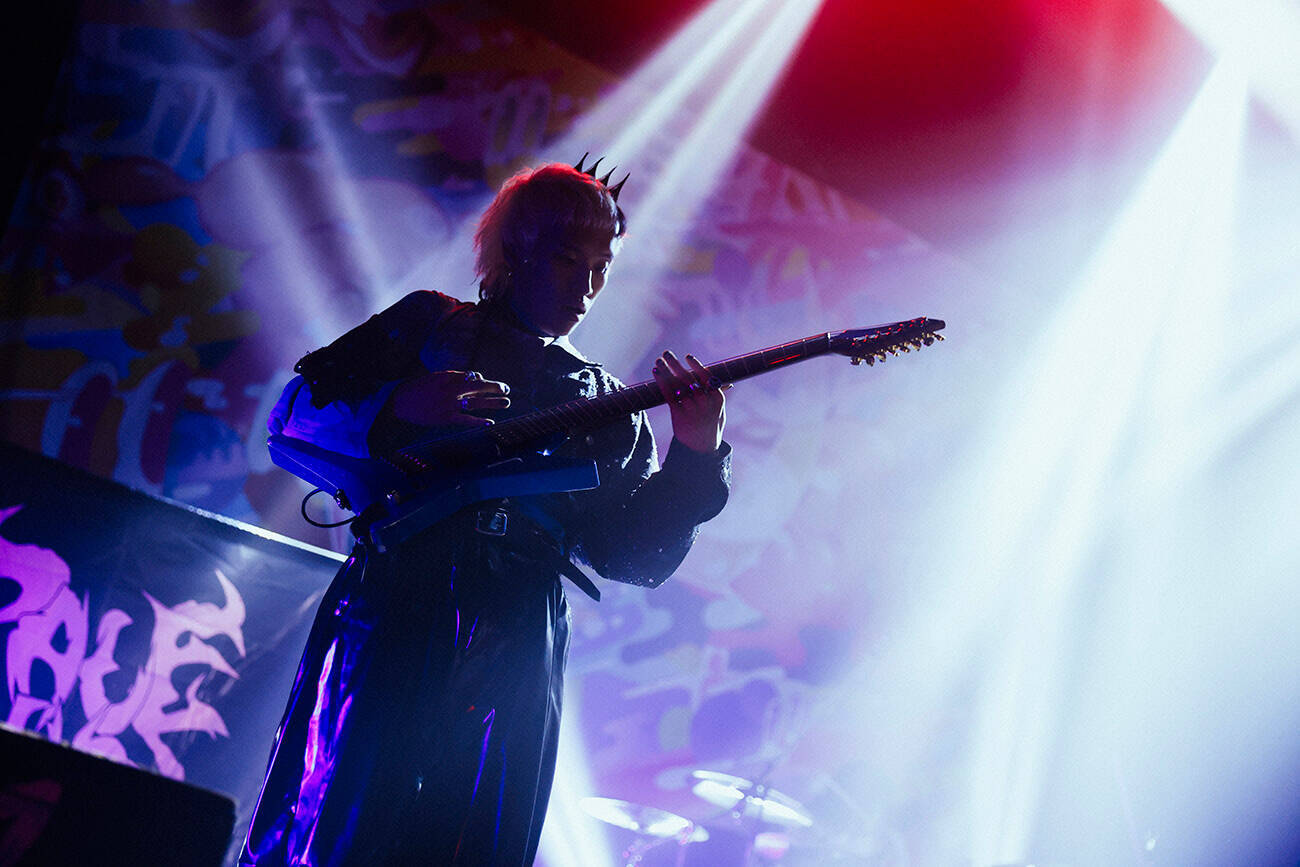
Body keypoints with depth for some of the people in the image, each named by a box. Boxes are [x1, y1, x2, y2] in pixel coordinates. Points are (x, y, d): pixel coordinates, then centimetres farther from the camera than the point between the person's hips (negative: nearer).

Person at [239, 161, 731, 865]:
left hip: (515, 647, 3)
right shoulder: (428, 324, 15)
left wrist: (695, 456, -5)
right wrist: (399, 408, -12)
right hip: (389, 602, -2)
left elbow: (634, 554, 11)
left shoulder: (601, 404, 22)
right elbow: (294, 413, 7)